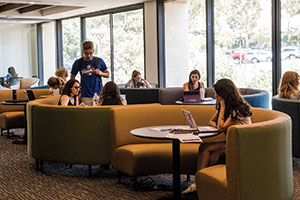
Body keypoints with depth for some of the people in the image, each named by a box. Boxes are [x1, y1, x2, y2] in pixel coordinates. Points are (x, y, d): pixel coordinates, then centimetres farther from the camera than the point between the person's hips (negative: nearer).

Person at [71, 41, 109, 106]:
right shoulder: (78, 63, 1)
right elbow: (72, 78, 10)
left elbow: (107, 74, 13)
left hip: (98, 94, 1)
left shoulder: (99, 61, 3)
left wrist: (101, 73, -8)